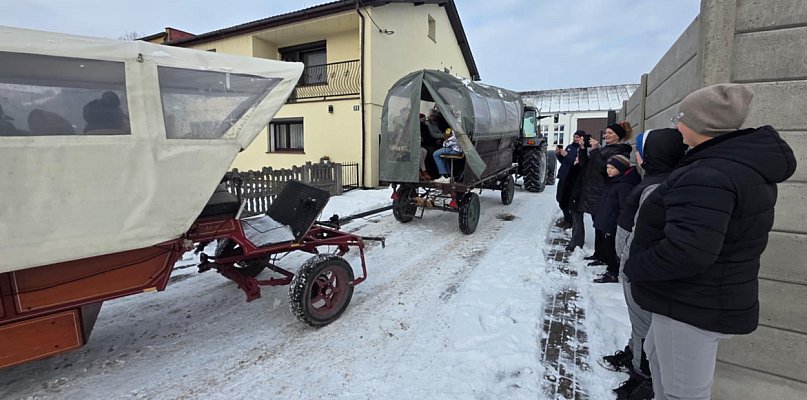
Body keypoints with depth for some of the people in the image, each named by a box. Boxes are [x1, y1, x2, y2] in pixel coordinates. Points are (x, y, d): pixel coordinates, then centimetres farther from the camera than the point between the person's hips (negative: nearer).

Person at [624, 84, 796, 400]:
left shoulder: (709, 176, -28)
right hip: (706, 298, 10)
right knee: (656, 353, 29)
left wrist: (634, 267, -20)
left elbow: (686, 252, -35)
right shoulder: (745, 164, 6)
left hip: (694, 307, -10)